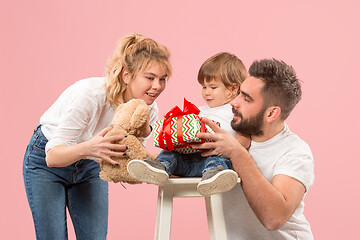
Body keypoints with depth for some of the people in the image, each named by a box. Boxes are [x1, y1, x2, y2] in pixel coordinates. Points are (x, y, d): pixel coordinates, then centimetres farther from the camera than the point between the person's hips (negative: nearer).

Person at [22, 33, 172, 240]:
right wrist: (88, 148, -53)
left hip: (90, 168, 5)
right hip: (46, 163, -4)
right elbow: (53, 156, -33)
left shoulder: (150, 111, -17)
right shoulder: (90, 94, -34)